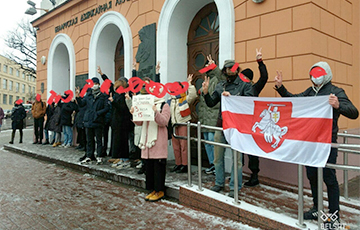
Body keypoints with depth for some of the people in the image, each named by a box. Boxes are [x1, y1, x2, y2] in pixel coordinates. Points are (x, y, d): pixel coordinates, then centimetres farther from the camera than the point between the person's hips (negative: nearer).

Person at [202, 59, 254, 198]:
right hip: (221, 124, 5)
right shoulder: (220, 86, 13)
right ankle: (219, 183, 28)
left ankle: (235, 187, 13)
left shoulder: (244, 85, -1)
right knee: (218, 156, 12)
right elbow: (211, 104, 13)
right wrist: (206, 92, -3)